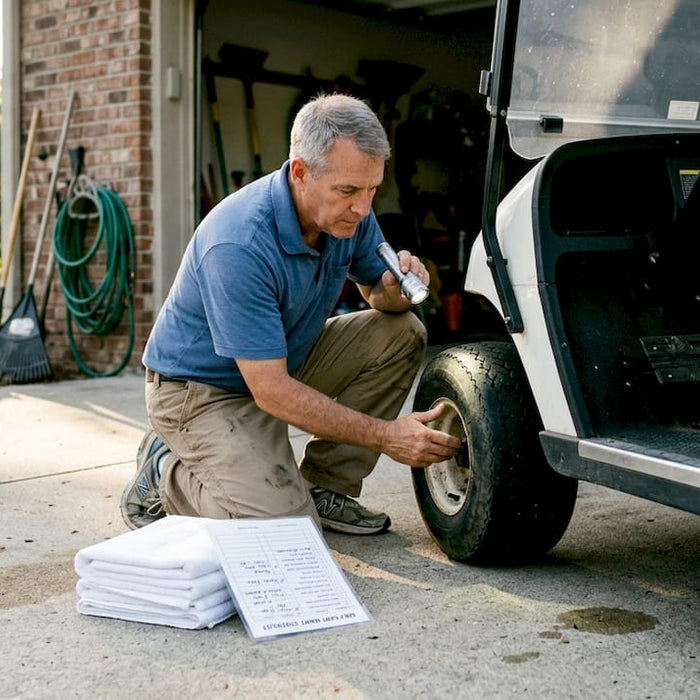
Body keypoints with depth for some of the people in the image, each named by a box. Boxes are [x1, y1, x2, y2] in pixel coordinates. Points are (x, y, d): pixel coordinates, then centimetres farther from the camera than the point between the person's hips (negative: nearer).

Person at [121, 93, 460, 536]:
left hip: (284, 361, 8)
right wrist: (384, 435, -30)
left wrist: (396, 288, -20)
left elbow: (378, 293, 7)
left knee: (403, 332, -7)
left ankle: (325, 486, 1)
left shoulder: (348, 212, -11)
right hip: (202, 389, -8)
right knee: (287, 523, -24)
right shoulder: (239, 245, -34)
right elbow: (271, 392, -32)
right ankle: (165, 475, 4)